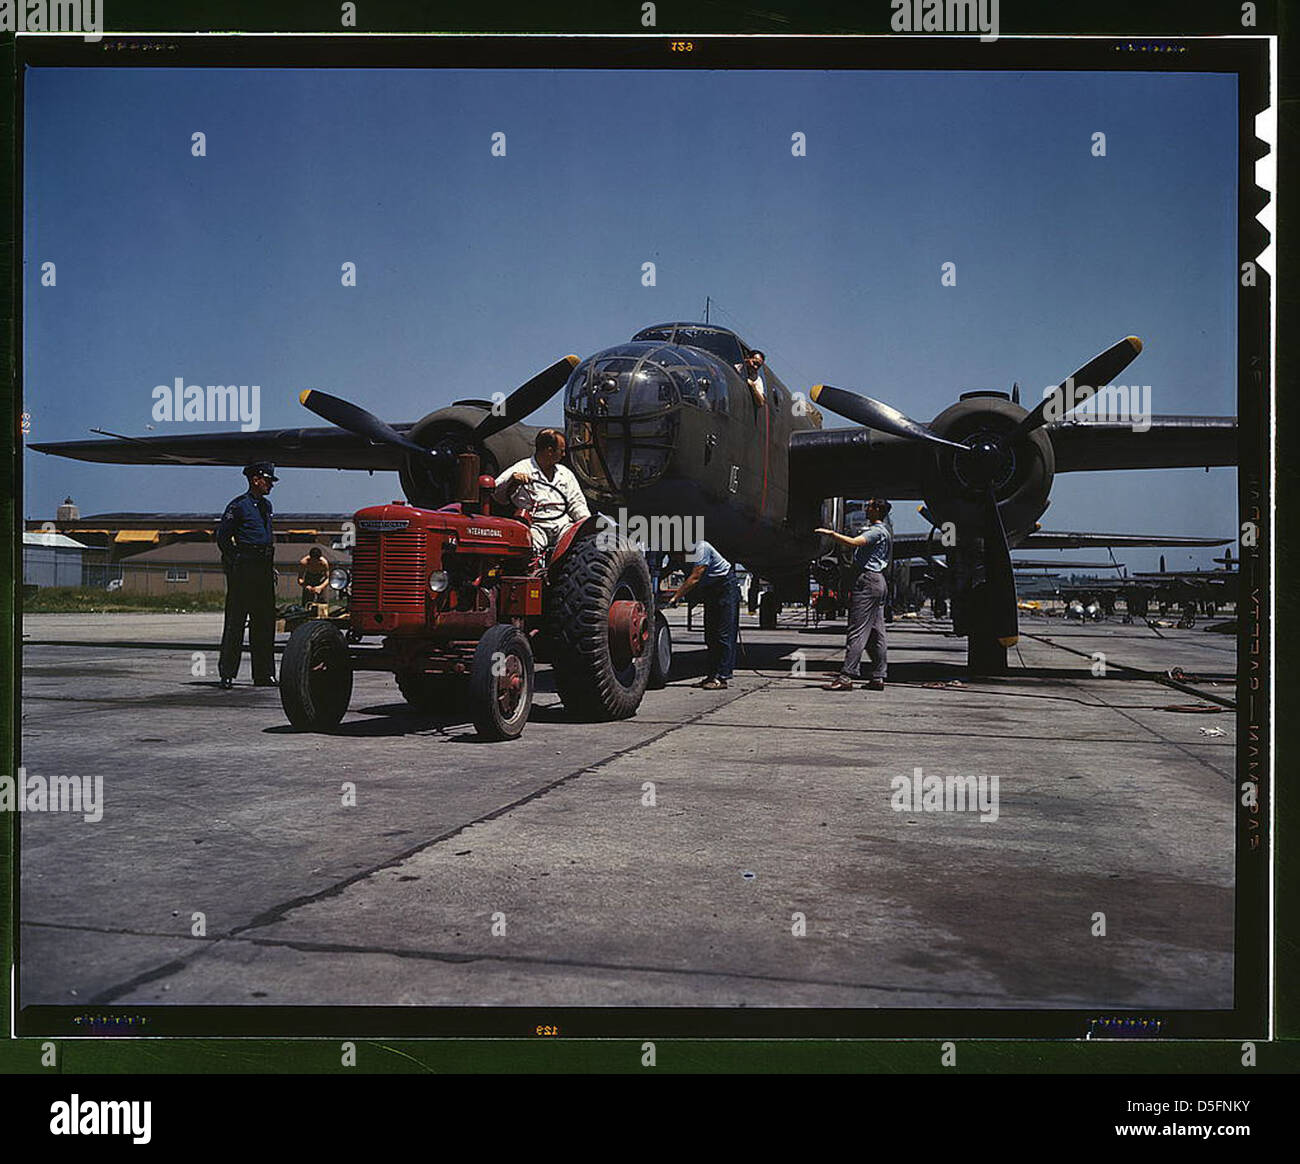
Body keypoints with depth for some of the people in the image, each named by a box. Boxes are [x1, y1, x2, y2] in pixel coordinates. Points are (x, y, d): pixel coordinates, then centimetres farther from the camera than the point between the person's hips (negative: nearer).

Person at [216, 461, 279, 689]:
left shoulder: (266, 506, 17)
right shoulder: (239, 505, -6)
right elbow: (222, 536, -5)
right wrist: (235, 562, -6)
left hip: (264, 569, 7)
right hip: (243, 569, -7)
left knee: (265, 623, 7)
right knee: (235, 622, -4)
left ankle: (264, 674, 12)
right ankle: (227, 675, 0)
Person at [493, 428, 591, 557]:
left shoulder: (565, 473, 24)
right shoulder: (521, 469, 6)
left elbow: (576, 503, 25)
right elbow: (498, 494, -3)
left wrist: (586, 518, 5)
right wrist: (512, 479, -23)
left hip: (563, 525, 4)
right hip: (535, 526, -4)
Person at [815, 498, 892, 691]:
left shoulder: (876, 531, -10)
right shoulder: (884, 531, 23)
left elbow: (854, 542, -27)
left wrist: (831, 533, -25)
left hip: (867, 581, -11)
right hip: (878, 581, 11)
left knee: (857, 631, -13)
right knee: (876, 633, 8)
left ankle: (846, 676, -16)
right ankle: (878, 677, 9)